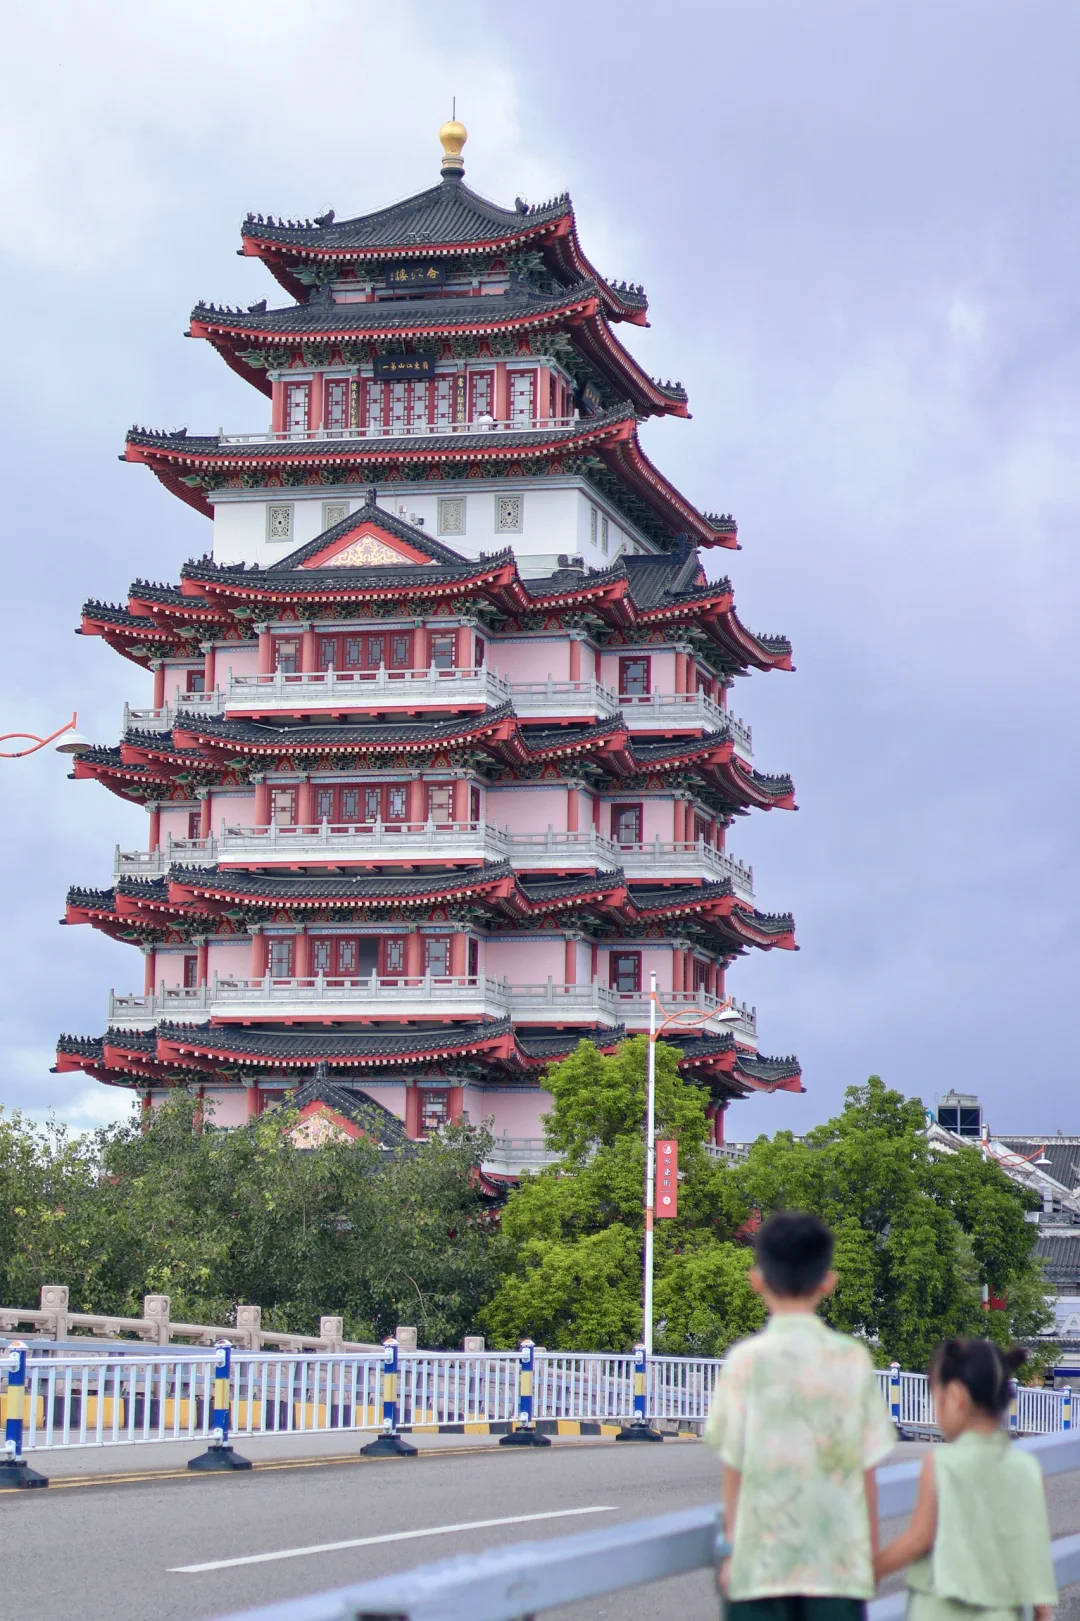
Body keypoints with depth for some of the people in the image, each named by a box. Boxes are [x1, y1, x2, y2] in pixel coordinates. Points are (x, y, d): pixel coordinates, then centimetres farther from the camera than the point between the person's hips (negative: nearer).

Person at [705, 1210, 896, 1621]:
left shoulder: (746, 1360, -5)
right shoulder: (853, 1359, 0)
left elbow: (734, 1468, -3)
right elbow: (866, 1468, 3)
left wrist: (732, 1548, 8)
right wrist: (871, 1553, 13)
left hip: (762, 1557, -1)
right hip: (840, 1560, 2)